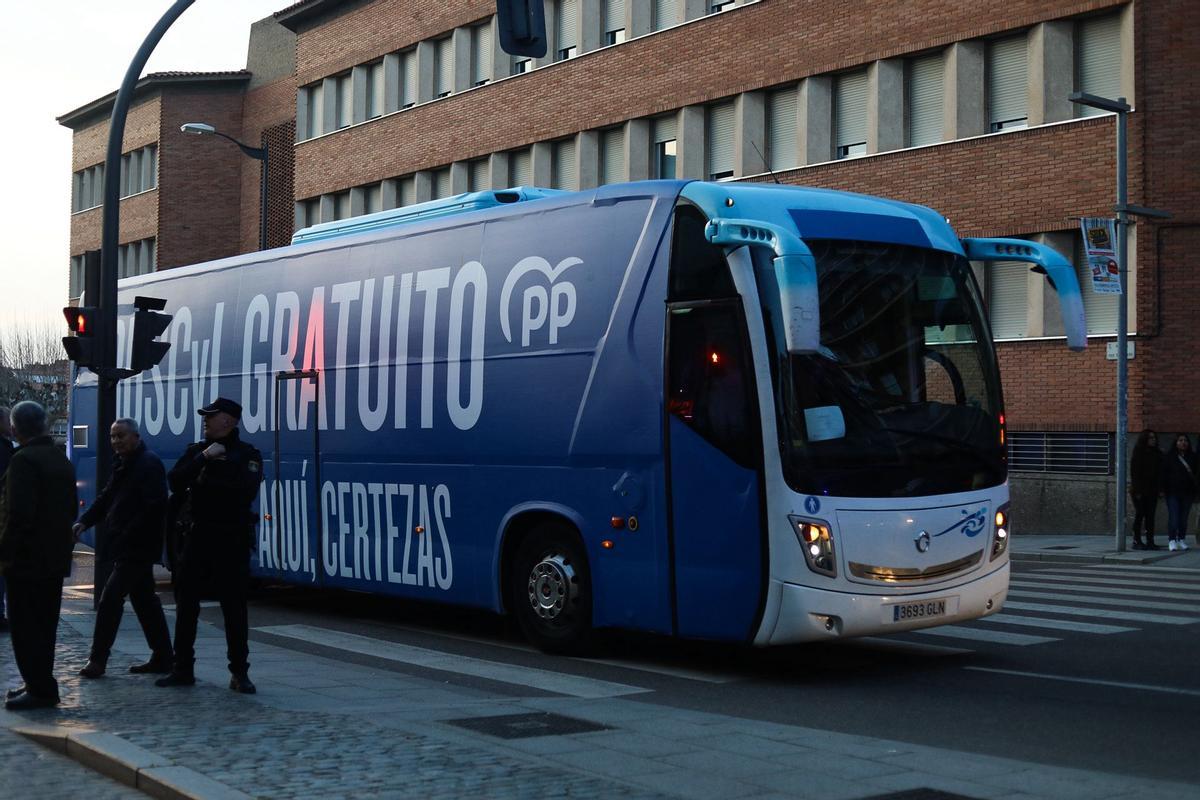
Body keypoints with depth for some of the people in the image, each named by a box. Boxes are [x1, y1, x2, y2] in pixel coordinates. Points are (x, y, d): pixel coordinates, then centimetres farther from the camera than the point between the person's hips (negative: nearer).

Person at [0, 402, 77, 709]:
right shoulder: (60, 458, 12)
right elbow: (71, 507, 16)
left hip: (27, 557, -9)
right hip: (56, 556, 9)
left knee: (25, 626, -3)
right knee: (44, 624, 14)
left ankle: (40, 689, -3)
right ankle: (41, 685, 20)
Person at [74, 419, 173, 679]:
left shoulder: (149, 464, -14)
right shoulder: (123, 466, 16)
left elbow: (153, 507, -23)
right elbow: (106, 498, 14)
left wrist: (127, 536, -22)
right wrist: (84, 521, -2)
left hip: (138, 548, -10)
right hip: (127, 548, 10)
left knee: (110, 600, -9)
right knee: (145, 601, 13)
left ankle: (98, 659, -3)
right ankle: (162, 657, 19)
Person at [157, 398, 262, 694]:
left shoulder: (248, 455, -1)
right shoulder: (196, 451, 12)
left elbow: (246, 491, -17)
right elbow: (175, 481, -4)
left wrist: (207, 480, -13)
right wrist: (203, 458, -14)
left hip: (231, 540, -4)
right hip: (197, 536, 4)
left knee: (234, 608, -1)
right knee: (186, 605, 6)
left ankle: (240, 673, 5)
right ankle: (183, 669, 15)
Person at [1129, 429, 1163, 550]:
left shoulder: (1157, 454, 10)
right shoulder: (1138, 452, -6)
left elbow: (1159, 472, 12)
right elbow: (1134, 471, -10)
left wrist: (1159, 488, 3)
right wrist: (1137, 490, -15)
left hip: (1152, 489, 5)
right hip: (1140, 490, -5)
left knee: (1150, 515, 5)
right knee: (1139, 515, -1)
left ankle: (1150, 541, 8)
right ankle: (1137, 541, 3)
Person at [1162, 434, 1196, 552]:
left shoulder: (1192, 457, 8)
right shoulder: (1170, 456, 0)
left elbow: (1196, 473, 13)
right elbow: (1164, 473, -1)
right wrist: (1164, 489, -7)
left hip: (1187, 492, 3)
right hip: (1173, 492, -3)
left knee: (1184, 518, 6)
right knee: (1173, 517, -8)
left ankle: (1182, 540, 14)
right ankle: (1172, 540, -5)